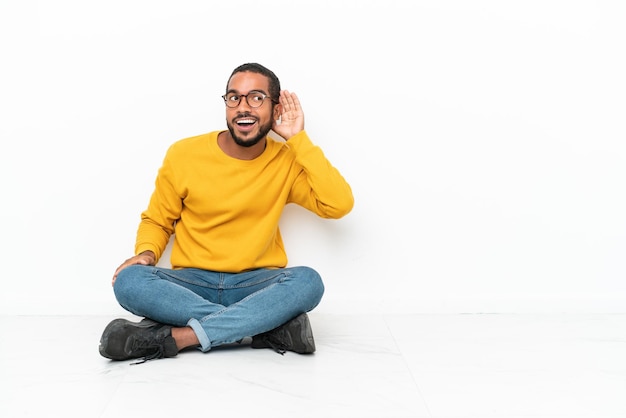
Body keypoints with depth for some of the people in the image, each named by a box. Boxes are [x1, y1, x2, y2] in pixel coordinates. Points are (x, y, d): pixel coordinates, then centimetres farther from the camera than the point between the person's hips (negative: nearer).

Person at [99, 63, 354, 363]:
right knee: (128, 281, -29)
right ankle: (270, 324, -28)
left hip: (257, 285, 0)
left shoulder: (287, 161, -1)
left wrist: (299, 140, -12)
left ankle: (174, 337, -32)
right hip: (191, 283, 1)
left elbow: (339, 205, -15)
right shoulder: (183, 155, -2)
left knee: (308, 281, -32)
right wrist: (146, 253, -12)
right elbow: (156, 220, 10)